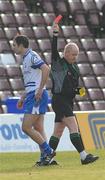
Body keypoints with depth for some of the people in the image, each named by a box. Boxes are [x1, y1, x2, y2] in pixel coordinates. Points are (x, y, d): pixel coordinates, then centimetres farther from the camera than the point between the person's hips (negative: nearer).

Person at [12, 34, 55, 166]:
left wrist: (40, 90, -24)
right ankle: (45, 157, 3)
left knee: (26, 127, -12)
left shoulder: (32, 56, -10)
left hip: (37, 96, -10)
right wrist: (23, 98, 24)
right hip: (31, 96, 10)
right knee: (38, 129, 6)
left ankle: (48, 151, -9)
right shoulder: (26, 58, 20)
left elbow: (46, 69, -24)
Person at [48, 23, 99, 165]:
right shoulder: (58, 64, -7)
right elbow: (54, 51, -24)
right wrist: (55, 35, -34)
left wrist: (78, 90, 4)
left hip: (68, 102, 8)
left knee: (58, 132, 10)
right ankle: (84, 156, -22)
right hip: (59, 100, -8)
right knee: (73, 127, -16)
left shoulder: (74, 67, 16)